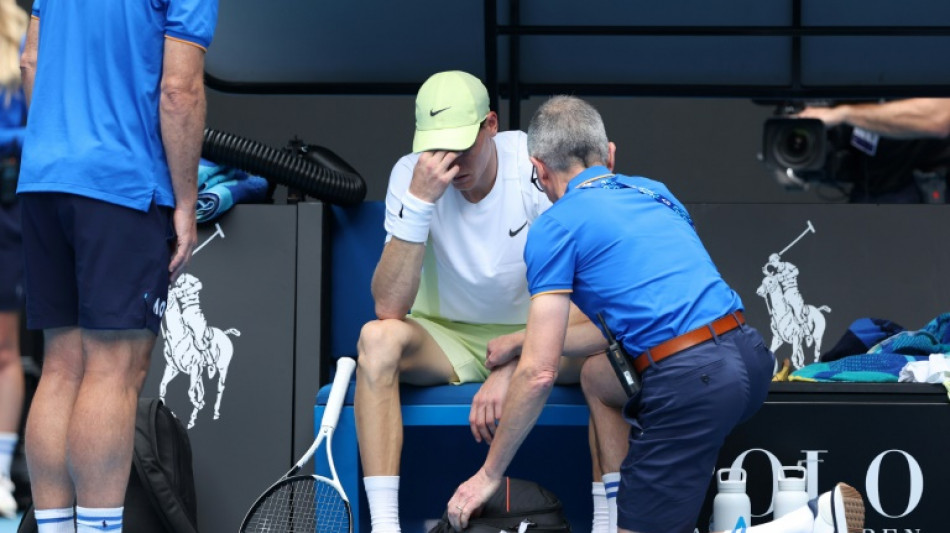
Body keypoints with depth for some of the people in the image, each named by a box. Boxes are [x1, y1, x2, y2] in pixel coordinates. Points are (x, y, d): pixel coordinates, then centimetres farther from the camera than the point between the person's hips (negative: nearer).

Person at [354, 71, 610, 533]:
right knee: (377, 338, -31)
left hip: (533, 334, 0)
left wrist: (515, 367, -32)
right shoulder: (410, 174, -16)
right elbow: (389, 307, -25)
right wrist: (419, 201, -34)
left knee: (607, 346, -30)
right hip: (446, 338, 0)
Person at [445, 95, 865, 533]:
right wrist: (521, 344, 47)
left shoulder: (555, 226, 1)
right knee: (597, 377, 30)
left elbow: (539, 373, -3)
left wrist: (489, 475, 8)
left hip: (690, 382, -8)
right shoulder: (654, 191, 22)